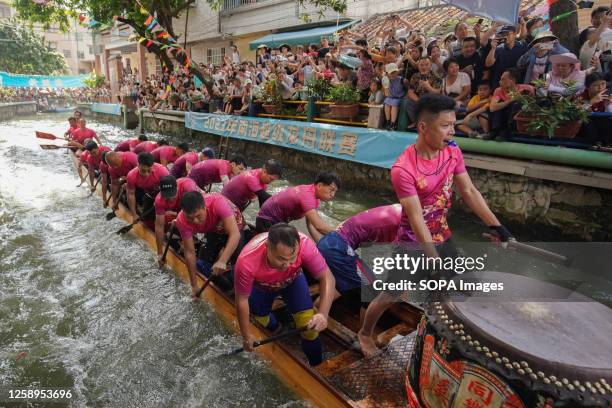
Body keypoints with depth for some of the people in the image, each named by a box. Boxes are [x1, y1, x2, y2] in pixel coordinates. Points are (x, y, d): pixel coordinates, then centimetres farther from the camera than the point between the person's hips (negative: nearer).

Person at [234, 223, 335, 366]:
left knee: (308, 323, -12)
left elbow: (327, 278, -31)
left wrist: (323, 314, -45)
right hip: (260, 287, 0)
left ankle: (316, 365, 15)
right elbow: (242, 301, -25)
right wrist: (247, 336, -12)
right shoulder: (246, 262, -42)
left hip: (293, 280, 0)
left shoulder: (303, 244, -41)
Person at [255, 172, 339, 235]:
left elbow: (311, 224, -6)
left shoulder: (313, 192, -4)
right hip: (267, 222, -9)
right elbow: (319, 226, -43)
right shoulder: (307, 196, -34)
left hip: (279, 221, 9)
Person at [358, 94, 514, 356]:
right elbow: (416, 220, -27)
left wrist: (496, 225, -6)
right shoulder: (403, 169, -27)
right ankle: (365, 334, 30)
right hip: (413, 243, -6)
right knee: (388, 297, 3)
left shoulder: (453, 152, -7)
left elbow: (469, 192, 1)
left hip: (442, 237, 6)